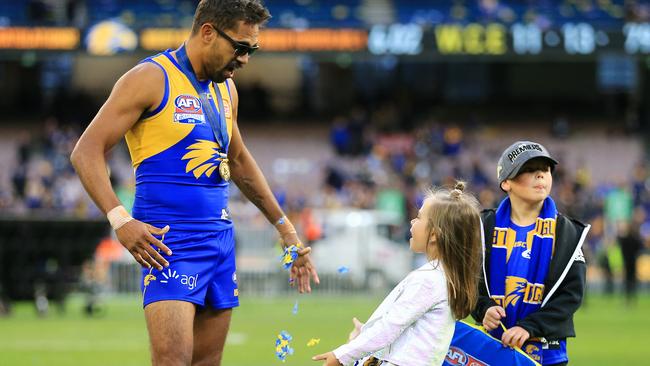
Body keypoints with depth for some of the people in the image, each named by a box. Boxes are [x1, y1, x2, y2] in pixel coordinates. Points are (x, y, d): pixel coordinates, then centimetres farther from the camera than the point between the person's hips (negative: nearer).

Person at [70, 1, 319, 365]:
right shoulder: (151, 79, -7)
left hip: (220, 238, 8)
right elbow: (87, 152, -10)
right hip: (169, 240, -8)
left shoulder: (226, 89, 16)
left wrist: (285, 228, 30)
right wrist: (120, 220, -22)